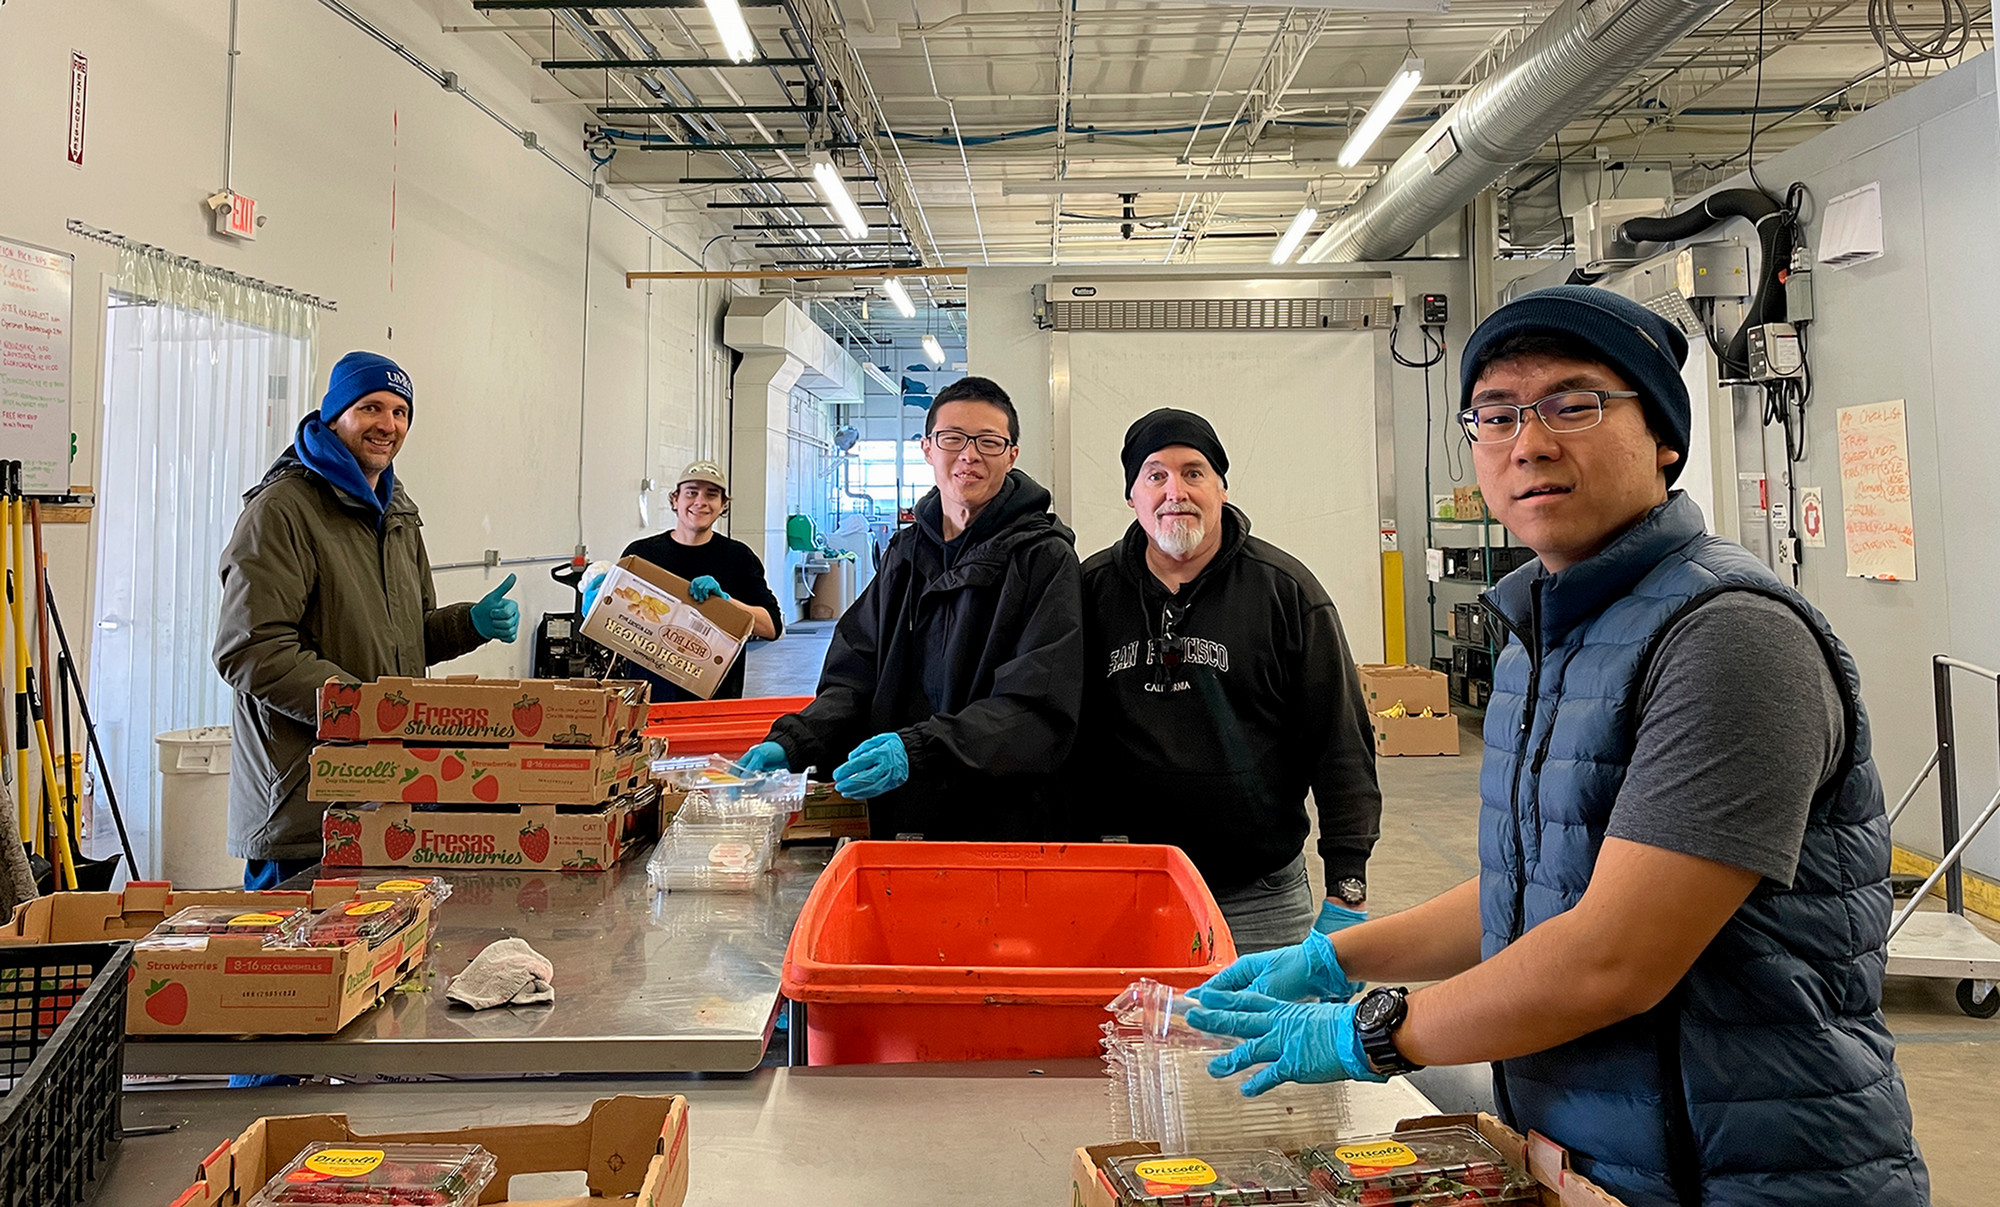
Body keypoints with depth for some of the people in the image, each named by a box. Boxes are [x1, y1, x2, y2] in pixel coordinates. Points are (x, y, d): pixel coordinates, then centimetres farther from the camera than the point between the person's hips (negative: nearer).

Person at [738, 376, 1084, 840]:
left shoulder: (1044, 558, -8)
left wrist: (918, 749, -29)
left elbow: (1039, 707, -18)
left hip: (1005, 825, -5)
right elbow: (855, 677, 6)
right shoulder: (905, 555, 11)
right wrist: (790, 743, -12)